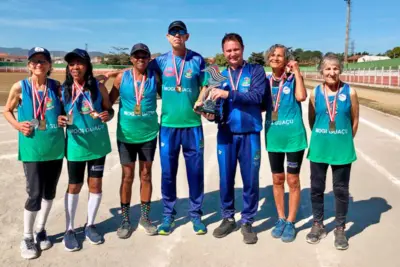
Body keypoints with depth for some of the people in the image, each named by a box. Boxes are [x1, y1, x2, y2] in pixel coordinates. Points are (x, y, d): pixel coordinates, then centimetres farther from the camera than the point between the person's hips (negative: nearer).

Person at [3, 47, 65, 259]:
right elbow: (7, 111, 8)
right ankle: (27, 237, 17)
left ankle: (41, 230, 32)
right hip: (32, 148, -2)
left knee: (50, 191, 12)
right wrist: (17, 125, -8)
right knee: (35, 194, -5)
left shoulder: (57, 86, 0)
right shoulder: (19, 87, -4)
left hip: (55, 147, 3)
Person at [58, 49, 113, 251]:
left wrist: (107, 115, -19)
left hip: (98, 143, 1)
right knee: (74, 186, 9)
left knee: (95, 184, 9)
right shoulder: (63, 89, -3)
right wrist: (60, 120, -15)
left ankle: (90, 225, 28)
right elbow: (59, 112, 6)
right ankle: (70, 229, 24)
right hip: (76, 145, 0)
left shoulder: (98, 86, -4)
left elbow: (109, 109, 3)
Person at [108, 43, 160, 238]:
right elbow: (109, 101, 4)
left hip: (148, 134, 1)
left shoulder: (155, 77, -2)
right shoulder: (122, 77, -3)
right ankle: (125, 220, 20)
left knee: (146, 175, 10)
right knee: (127, 177, 6)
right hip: (126, 135, 0)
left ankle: (145, 217, 25)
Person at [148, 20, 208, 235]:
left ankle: (196, 214, 22)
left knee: (195, 172, 6)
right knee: (168, 173, 7)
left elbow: (204, 88, 3)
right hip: (168, 125, 1)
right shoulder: (160, 61, 5)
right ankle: (168, 215, 23)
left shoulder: (197, 60, 2)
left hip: (193, 125, 0)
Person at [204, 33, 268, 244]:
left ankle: (247, 222, 21)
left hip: (250, 134, -2)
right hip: (226, 135, 2)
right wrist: (210, 114, -16)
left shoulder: (256, 71, 2)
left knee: (250, 181, 5)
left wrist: (229, 93, -22)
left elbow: (257, 96, -15)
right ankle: (227, 218, 27)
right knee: (225, 179, 9)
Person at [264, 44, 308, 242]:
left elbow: (301, 96, -24)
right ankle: (281, 219, 28)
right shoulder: (266, 81, 6)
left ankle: (290, 223, 19)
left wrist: (296, 71, -16)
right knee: (277, 179, 12)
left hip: (294, 136, -4)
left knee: (292, 180, 5)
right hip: (273, 137, 4)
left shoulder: (293, 78, -4)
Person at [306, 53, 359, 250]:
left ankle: (340, 229, 25)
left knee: (341, 190, 8)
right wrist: (321, 138, 9)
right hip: (319, 149, 1)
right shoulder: (315, 93, -2)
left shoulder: (350, 92, -4)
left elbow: (355, 121, 4)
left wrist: (344, 140, 7)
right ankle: (318, 225, 29)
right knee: (316, 188, 10)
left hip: (342, 150, -1)